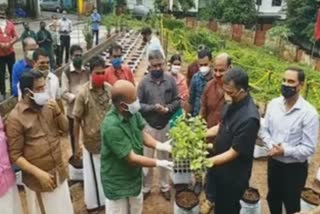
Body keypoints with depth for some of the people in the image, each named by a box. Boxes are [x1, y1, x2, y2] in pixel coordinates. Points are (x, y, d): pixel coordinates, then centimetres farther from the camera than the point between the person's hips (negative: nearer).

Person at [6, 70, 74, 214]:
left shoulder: (48, 105, -3)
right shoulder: (15, 118, -16)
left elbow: (65, 128, 2)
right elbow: (14, 155, -14)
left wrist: (58, 112, -15)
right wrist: (39, 173, -20)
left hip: (60, 173, 5)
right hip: (38, 179, -5)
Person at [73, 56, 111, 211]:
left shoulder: (110, 89, -7)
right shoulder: (83, 93, -17)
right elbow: (76, 120, -11)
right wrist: (76, 145, -9)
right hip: (92, 141, -3)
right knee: (93, 174, 15)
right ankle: (93, 203, 38)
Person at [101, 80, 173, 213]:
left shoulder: (133, 112, -14)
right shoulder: (112, 126, -36)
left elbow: (141, 133, 2)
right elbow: (131, 158, -28)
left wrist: (159, 145, -14)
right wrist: (159, 164, -22)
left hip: (134, 176, 7)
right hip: (117, 182, -7)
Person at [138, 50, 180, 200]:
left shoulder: (170, 80, -5)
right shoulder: (144, 82, -10)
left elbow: (177, 101, -2)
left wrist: (168, 109, -19)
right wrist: (152, 108, -23)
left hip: (165, 125, 2)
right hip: (149, 125, -1)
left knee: (164, 156, 17)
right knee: (147, 157, 11)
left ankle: (164, 186, 34)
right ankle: (146, 187, 30)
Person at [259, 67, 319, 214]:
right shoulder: (273, 104, -6)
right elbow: (264, 129, 2)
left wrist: (285, 151, -25)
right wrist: (271, 145, -15)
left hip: (295, 168, -4)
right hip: (273, 162, 4)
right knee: (272, 199, 25)